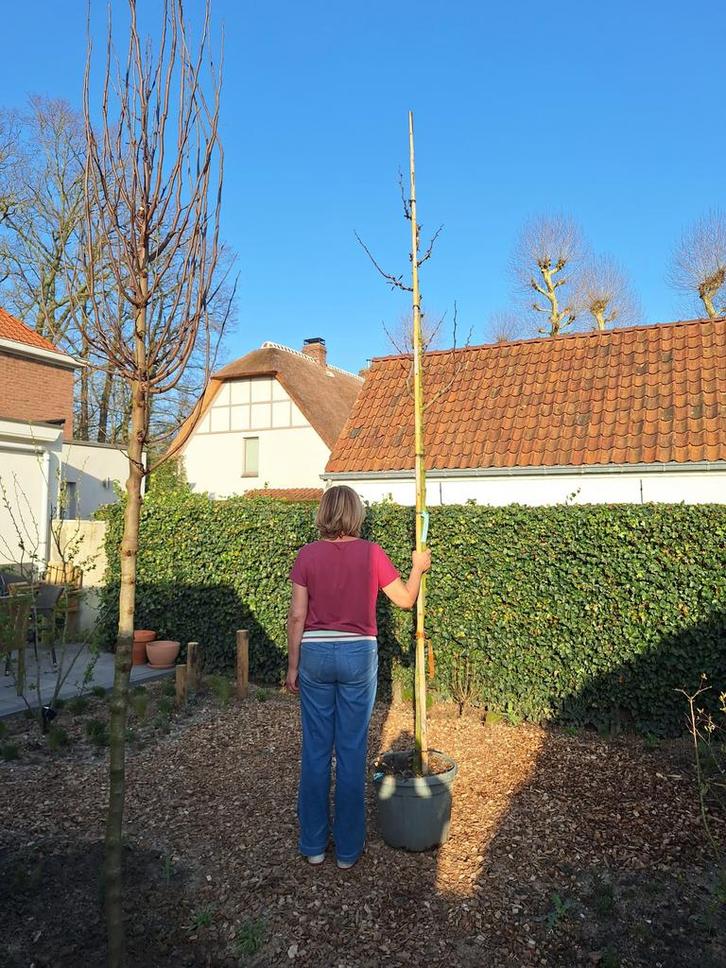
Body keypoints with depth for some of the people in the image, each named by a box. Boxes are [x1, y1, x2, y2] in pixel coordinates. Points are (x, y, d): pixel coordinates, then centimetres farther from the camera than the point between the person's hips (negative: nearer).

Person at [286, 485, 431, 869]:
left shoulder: (307, 554, -5)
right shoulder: (371, 553, -7)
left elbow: (296, 616, -5)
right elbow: (405, 599, 2)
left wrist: (292, 666, 3)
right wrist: (418, 568, 20)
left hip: (315, 654, 1)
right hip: (358, 654, 0)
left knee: (315, 750, 12)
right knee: (352, 752, 10)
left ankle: (313, 843, 25)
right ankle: (348, 848, 22)